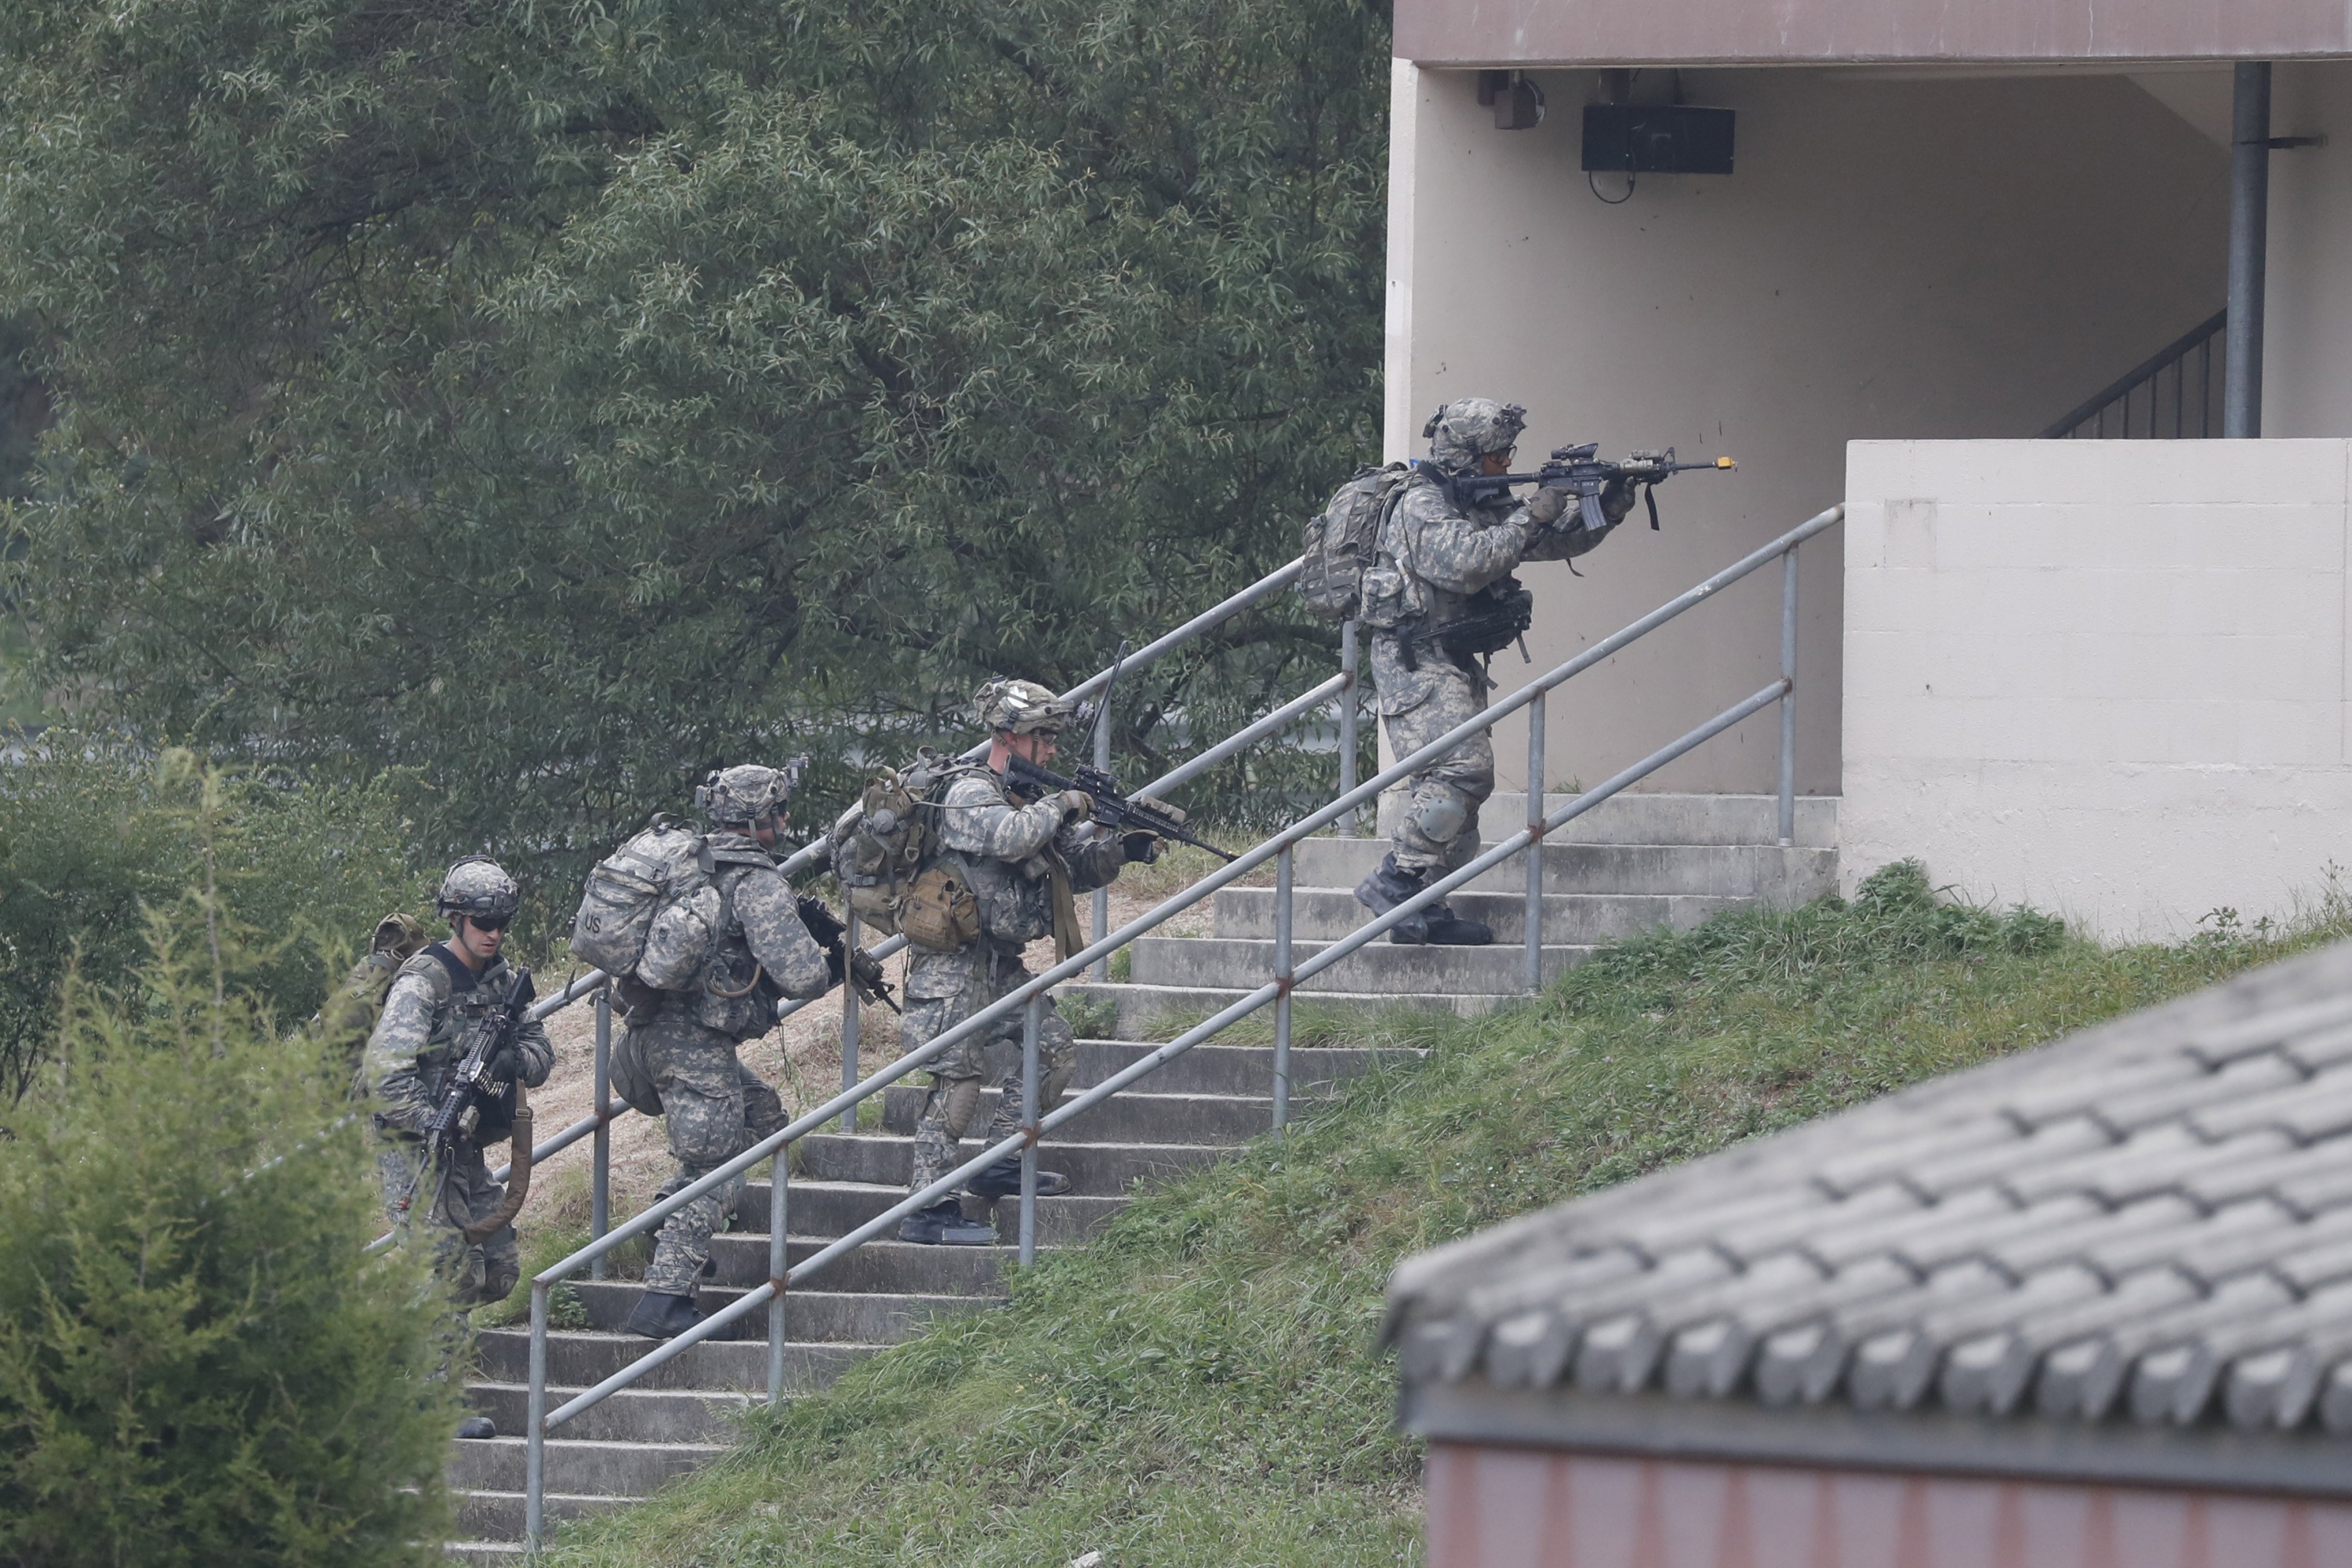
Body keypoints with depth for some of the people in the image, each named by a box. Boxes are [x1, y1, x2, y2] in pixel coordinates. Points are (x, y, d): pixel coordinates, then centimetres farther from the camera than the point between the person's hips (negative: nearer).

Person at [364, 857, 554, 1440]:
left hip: (461, 1147, 8)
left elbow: (541, 1052, 10)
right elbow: (385, 1069, -25)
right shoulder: (423, 981, -16)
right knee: (447, 1272, -12)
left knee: (500, 1270, 7)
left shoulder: (497, 980, 10)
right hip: (412, 1147, -8)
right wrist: (432, 1129, -31)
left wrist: (516, 1061, -14)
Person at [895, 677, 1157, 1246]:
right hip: (957, 960, -9)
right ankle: (926, 1209, -10)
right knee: (958, 1078, -11)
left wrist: (1120, 848, -3)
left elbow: (1073, 868, 16)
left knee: (1054, 1048, 9)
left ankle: (999, 1165, 18)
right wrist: (1063, 807, -17)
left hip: (1001, 964, 9)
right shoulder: (971, 794, -13)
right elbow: (1010, 837, -33)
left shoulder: (1025, 799, 15)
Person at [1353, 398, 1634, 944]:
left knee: (1471, 777, 6)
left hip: (1454, 663, 10)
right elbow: (1464, 563, -28)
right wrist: (1529, 517, -23)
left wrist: (1606, 511, -1)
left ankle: (1425, 906, 9)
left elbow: (1555, 543, 15)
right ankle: (1396, 881, -21)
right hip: (1415, 659, -10)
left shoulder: (1486, 506, 15)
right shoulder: (1423, 507, -13)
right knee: (1460, 768, -22)